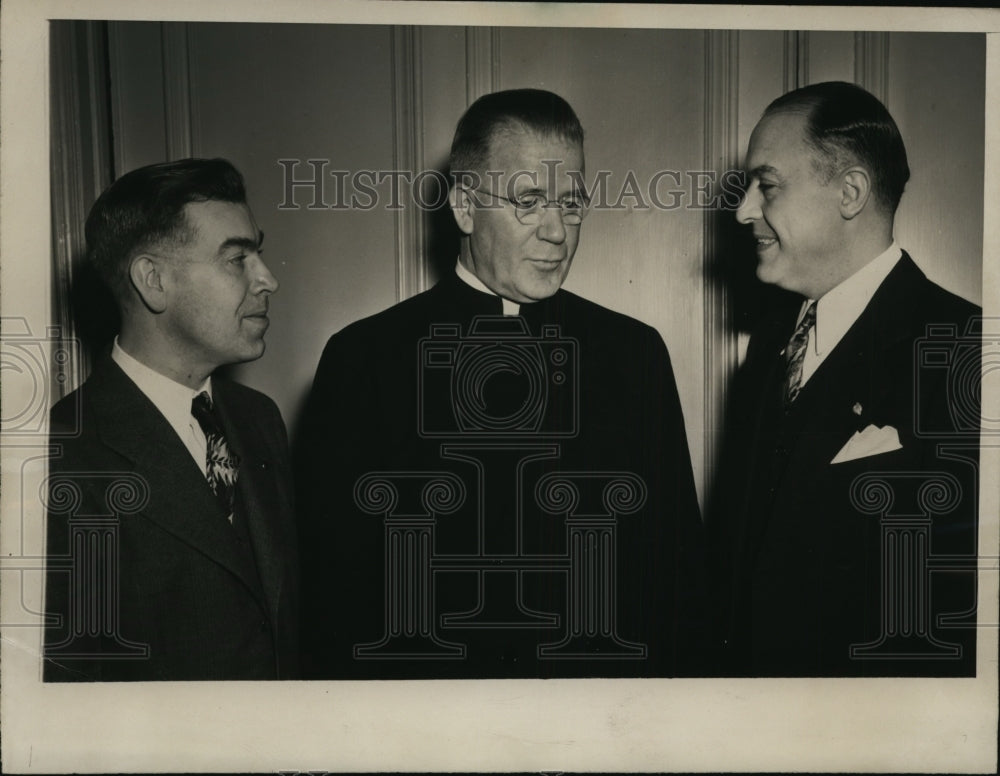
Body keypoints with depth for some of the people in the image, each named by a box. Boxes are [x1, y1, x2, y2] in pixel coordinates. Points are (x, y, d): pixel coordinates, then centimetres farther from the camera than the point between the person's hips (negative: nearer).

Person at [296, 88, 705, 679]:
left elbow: (679, 559, 1)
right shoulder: (364, 358, -9)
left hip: (606, 674, 2)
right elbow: (333, 576, -7)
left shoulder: (636, 353, -2)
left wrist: (666, 667, -9)